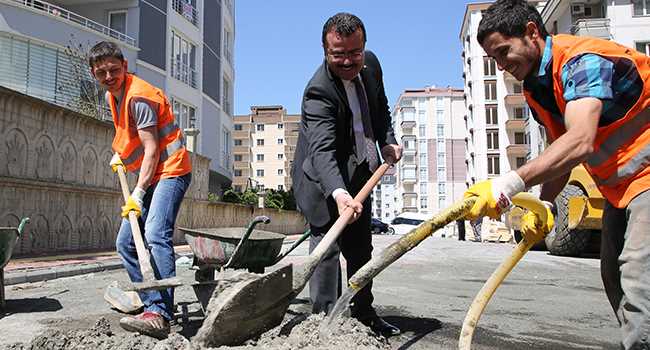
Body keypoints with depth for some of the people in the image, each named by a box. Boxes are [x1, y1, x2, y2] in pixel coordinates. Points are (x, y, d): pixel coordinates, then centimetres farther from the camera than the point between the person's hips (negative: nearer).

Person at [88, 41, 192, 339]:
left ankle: (160, 315, -34)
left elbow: (152, 149, -19)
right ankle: (154, 306, 9)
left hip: (171, 170, -10)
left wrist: (138, 193, -20)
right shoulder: (111, 96, 14)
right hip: (151, 176, 10)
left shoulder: (139, 96, -16)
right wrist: (119, 153, 19)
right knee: (125, 243, 7)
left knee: (156, 235, -28)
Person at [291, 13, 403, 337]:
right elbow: (322, 150, -42)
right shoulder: (319, 91, -29)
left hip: (360, 174, 8)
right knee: (327, 244, -14)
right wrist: (338, 193, -57)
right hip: (324, 178, -7)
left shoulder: (371, 64, -5)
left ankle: (363, 313, 32)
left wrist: (387, 141, -2)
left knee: (361, 247, 16)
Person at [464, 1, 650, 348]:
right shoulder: (535, 87, 5)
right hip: (617, 182, 10)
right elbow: (559, 152, 10)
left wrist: (511, 183, -47)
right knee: (614, 275, 12)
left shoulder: (582, 59, -24)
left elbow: (580, 142, -39)